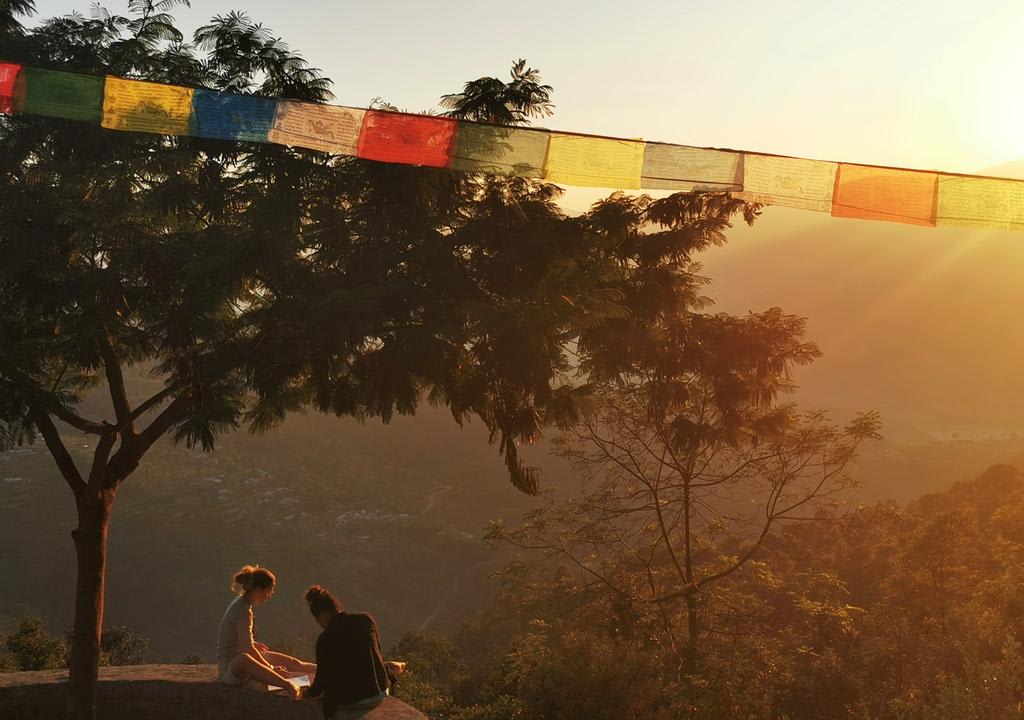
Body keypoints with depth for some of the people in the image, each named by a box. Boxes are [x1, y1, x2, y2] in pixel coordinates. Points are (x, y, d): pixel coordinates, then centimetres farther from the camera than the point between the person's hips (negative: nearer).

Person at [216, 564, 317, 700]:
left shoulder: (241, 601, 8)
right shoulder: (243, 611, -21)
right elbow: (248, 649, -23)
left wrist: (253, 644, 34)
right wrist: (270, 668, -15)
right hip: (229, 668, -11)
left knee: (291, 663, 6)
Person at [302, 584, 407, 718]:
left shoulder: (324, 639, -15)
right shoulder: (366, 618, -6)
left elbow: (322, 680, -7)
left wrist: (309, 693, 14)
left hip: (349, 702, -4)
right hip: (379, 693, 4)